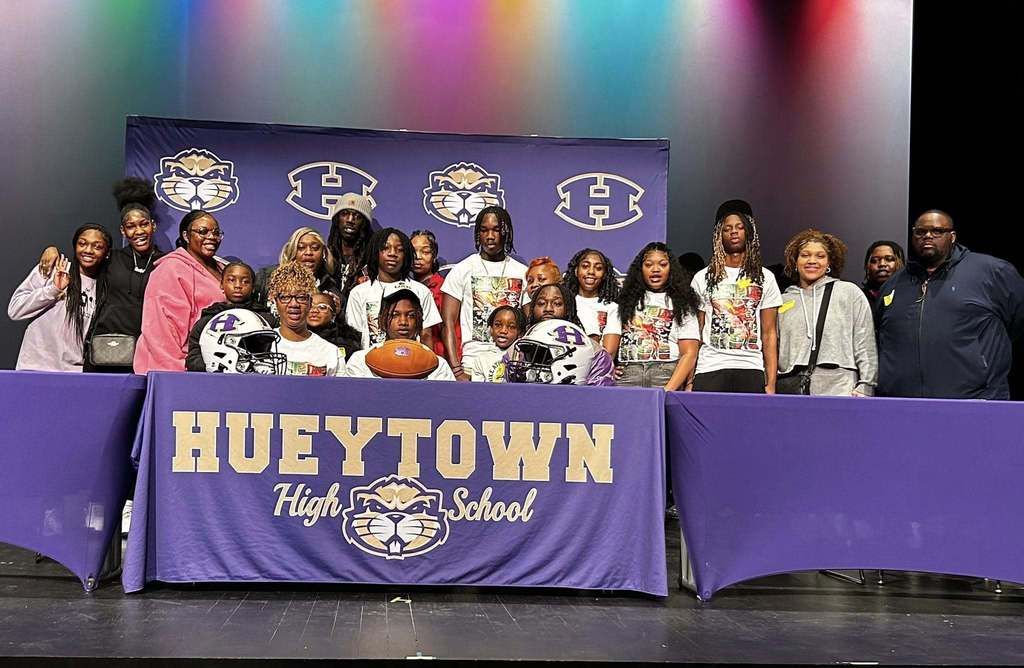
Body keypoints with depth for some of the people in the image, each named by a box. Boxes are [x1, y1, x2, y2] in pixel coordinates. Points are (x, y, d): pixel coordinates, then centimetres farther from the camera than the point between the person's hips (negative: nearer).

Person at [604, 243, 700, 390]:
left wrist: (669, 390, -11)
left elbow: (689, 354, 4)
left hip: (667, 376, -1)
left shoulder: (682, 305, 14)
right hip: (627, 376, 1)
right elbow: (608, 351, 10)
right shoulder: (625, 302, 18)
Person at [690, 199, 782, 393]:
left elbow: (769, 334, 8)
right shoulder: (703, 278, 11)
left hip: (751, 370, 0)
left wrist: (771, 384, 0)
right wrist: (689, 381, -1)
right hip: (710, 369, 0)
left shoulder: (764, 278, 12)